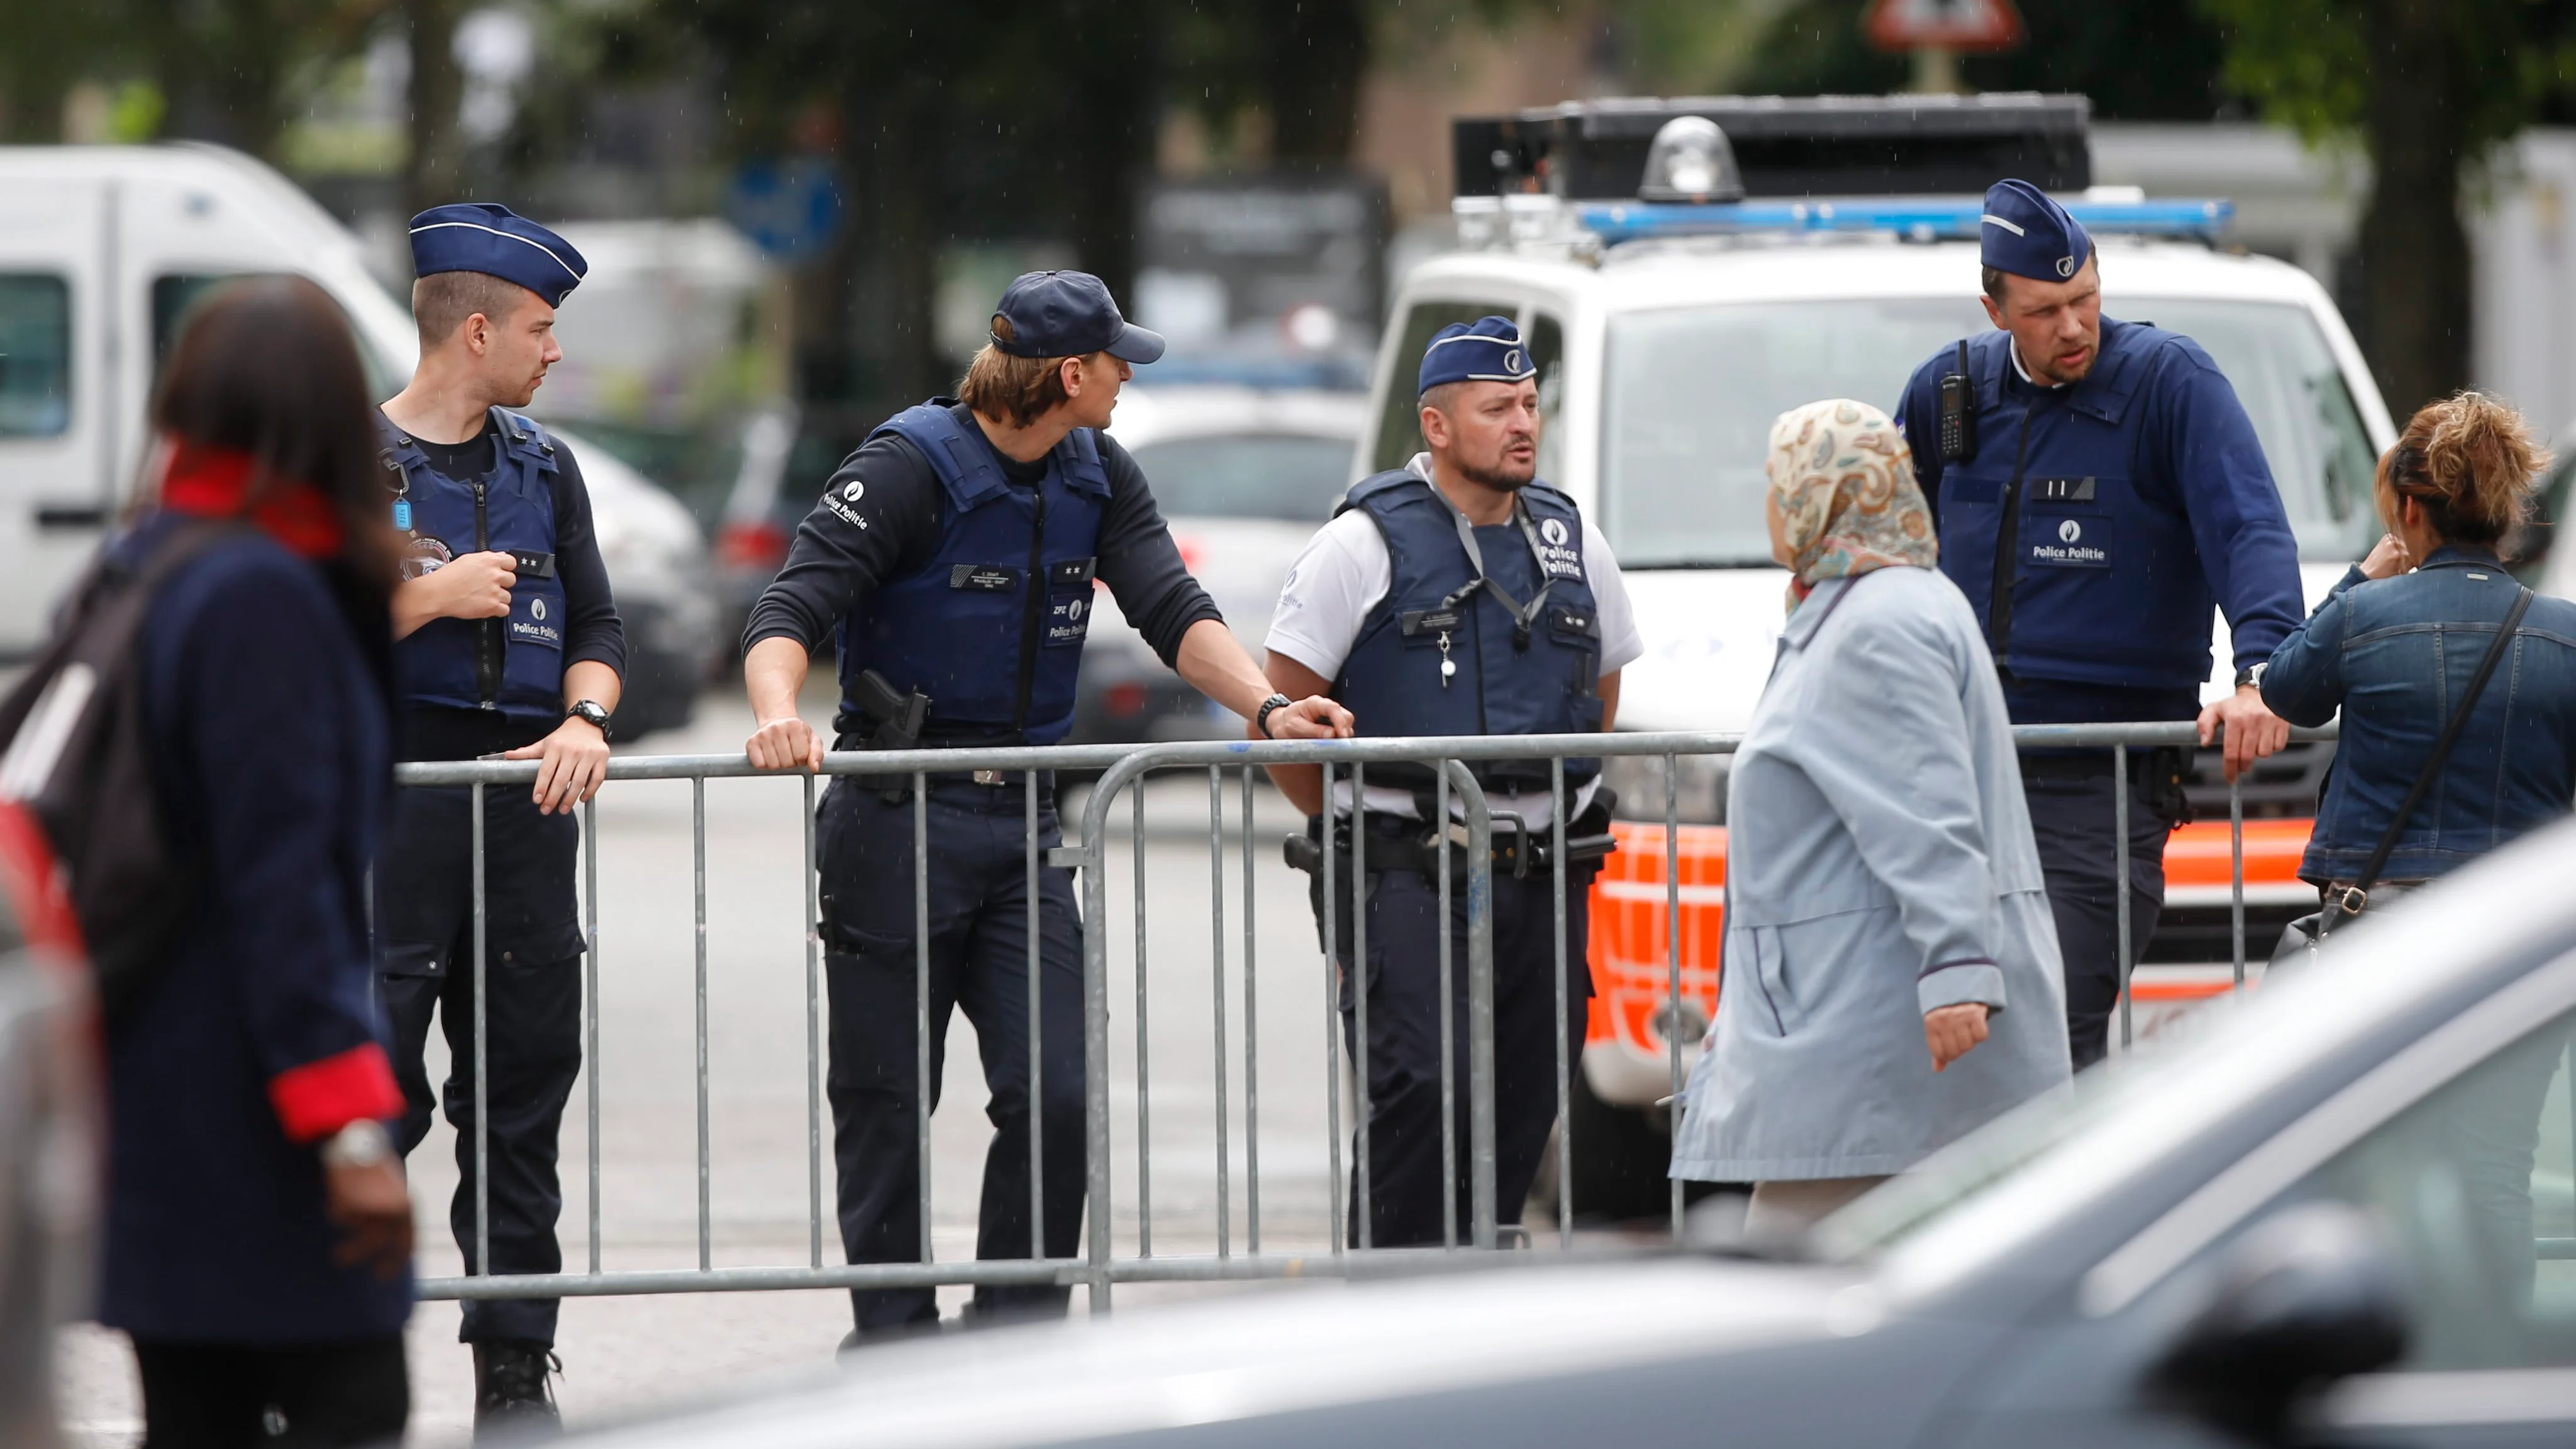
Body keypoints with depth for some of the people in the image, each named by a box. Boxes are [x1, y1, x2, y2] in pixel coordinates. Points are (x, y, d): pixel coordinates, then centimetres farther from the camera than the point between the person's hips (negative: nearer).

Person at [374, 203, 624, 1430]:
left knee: (524, 1089, 5)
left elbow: (595, 628, 17)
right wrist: (429, 598, -12)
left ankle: (515, 1372, 10)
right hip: (390, 806, -5)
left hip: (524, 796, 6)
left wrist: (585, 719, -3)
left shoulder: (542, 468, 16)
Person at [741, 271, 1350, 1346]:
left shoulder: (1098, 480, 7)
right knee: (887, 1104, 3)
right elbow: (790, 610, -20)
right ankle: (895, 1347, 12)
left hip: (1023, 826, 5)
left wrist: (1265, 706, -21)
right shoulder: (909, 469, -12)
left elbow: (1173, 613, -2)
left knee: (1054, 1096, -6)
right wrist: (780, 716, -41)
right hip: (897, 823, -5)